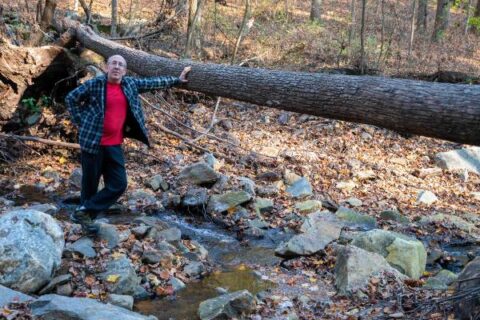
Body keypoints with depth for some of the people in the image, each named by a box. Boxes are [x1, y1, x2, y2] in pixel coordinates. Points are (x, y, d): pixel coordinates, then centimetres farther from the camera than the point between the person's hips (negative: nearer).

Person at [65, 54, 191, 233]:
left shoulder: (131, 84, 7)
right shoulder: (94, 84, -6)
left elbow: (153, 83, 18)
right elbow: (71, 98, 4)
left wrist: (177, 80, 23)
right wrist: (80, 121, -2)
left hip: (115, 145, 5)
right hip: (93, 141, -5)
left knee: (118, 184, 0)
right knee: (90, 183, 4)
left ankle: (84, 212, 10)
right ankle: (86, 216, 21)